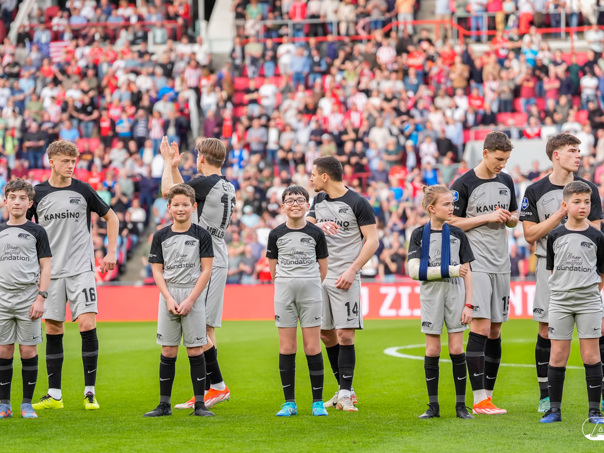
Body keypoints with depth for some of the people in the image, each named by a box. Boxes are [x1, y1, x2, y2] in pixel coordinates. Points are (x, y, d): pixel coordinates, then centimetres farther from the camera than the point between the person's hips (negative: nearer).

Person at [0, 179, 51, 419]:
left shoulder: (36, 232, 3)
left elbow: (46, 267, 1)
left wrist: (41, 298, -8)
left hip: (28, 299, -2)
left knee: (28, 350, -1)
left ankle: (27, 404, 6)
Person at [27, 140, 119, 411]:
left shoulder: (83, 190, 2)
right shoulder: (38, 193, 3)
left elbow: (111, 217, 14)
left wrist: (111, 252, 7)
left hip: (81, 269, -1)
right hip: (50, 271, 1)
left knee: (87, 324, -12)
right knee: (53, 330, 4)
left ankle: (90, 393, -6)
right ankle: (54, 395, 11)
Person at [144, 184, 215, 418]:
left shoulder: (202, 235, 0)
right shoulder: (161, 236, 6)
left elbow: (206, 270, -3)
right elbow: (157, 270, 5)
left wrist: (190, 300, -11)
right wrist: (169, 299, -8)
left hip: (194, 297, -2)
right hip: (168, 296, 2)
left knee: (195, 350, -2)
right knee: (168, 351, 3)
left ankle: (199, 404, 2)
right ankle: (164, 404, 8)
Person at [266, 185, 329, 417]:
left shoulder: (316, 233, 1)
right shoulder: (276, 234, 4)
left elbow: (323, 268, 8)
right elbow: (273, 268, 12)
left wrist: (308, 286, 9)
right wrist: (288, 285, 10)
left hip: (311, 291, -1)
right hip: (284, 293, 1)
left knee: (312, 347, -2)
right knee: (286, 348, 2)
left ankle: (318, 402, 5)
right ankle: (289, 402, 7)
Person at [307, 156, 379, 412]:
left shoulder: (357, 203, -7)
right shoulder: (319, 200, 13)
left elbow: (372, 240, -8)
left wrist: (352, 270, -16)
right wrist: (317, 226, -10)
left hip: (344, 278, -7)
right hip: (319, 276, 7)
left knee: (345, 335, -10)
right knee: (325, 334, 8)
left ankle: (345, 394, -7)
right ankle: (345, 389, 18)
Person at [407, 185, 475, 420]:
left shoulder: (457, 234, 4)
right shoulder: (419, 235, 0)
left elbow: (467, 273, 6)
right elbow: (415, 271, -9)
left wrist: (468, 304, -2)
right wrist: (449, 270, -14)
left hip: (455, 294, 1)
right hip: (431, 295, -1)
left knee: (457, 349, -1)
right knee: (432, 350, 2)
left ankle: (461, 405, 5)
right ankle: (433, 405, 9)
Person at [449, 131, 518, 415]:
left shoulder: (506, 182, 12)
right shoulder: (464, 184, -6)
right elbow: (453, 222, -7)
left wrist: (509, 218, -1)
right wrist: (487, 217, -14)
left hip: (501, 264, 6)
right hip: (476, 265, -6)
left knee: (495, 332, 7)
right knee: (480, 328, -13)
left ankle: (488, 395, 14)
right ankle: (479, 400, -14)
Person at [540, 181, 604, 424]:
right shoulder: (555, 236, 4)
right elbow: (552, 269, 11)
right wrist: (564, 289, 4)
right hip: (559, 302, 1)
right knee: (558, 355, 3)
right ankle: (554, 409, 10)